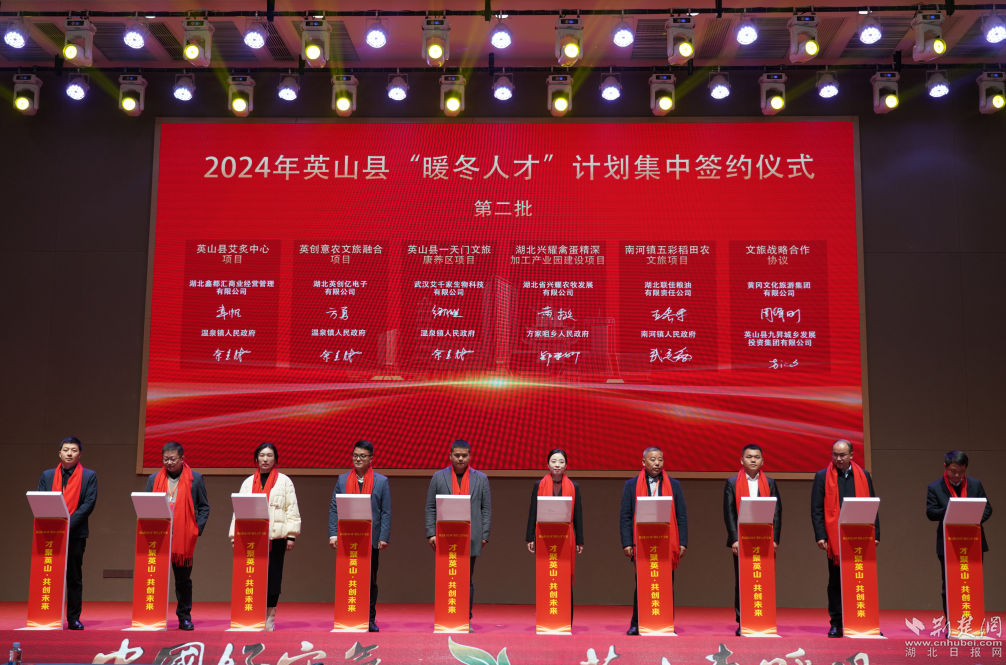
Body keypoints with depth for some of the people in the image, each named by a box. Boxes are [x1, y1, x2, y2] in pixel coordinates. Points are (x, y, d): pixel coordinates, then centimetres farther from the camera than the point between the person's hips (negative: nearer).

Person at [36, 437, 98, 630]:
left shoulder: (89, 476, 5)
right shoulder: (47, 475, 12)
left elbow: (89, 503, -5)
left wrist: (68, 523, -15)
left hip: (76, 533, -2)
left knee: (74, 578, 3)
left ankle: (74, 618, 8)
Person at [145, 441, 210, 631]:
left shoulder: (195, 479, 5)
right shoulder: (154, 479, 11)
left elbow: (204, 507, 6)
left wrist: (197, 529, -5)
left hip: (184, 539, -1)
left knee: (183, 578, 6)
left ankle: (184, 617, 15)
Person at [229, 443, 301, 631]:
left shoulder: (284, 481, 5)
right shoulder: (248, 482, 13)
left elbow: (292, 510, 1)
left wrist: (291, 535, -5)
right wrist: (235, 535, 4)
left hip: (276, 536, -2)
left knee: (273, 576, 2)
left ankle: (270, 618, 12)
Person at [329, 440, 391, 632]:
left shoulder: (381, 481, 5)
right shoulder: (342, 480, 9)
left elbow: (386, 512, 2)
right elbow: (334, 508, 7)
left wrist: (384, 537, -7)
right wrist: (333, 534, -4)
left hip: (371, 540, -1)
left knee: (370, 581, 6)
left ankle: (370, 620, 15)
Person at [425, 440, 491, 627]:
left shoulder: (481, 478, 9)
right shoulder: (438, 477, 8)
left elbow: (486, 508, 7)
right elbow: (430, 507, 6)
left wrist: (484, 534, 0)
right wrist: (431, 533, -2)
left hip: (471, 538, 1)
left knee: (467, 580, 5)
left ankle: (466, 620, 11)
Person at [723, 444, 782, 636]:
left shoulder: (770, 483, 9)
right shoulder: (732, 483, 4)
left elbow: (777, 512, 5)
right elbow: (728, 513, -1)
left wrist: (774, 539, -4)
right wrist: (734, 539, -9)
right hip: (741, 540, -1)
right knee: (741, 582, 2)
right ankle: (742, 623, 7)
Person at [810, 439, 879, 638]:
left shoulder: (863, 476, 10)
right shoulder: (822, 476, 3)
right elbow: (816, 509, 0)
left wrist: (875, 533, 1)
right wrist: (820, 535, -9)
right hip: (835, 538, -1)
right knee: (836, 582, 6)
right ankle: (836, 624, 12)